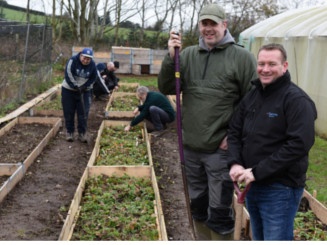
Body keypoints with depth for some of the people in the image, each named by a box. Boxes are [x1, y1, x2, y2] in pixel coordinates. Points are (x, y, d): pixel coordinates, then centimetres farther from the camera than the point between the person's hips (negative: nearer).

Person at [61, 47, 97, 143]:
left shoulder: (92, 64, -8)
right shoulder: (73, 60, -18)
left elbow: (93, 78, 1)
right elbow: (68, 75, -22)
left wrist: (84, 86, -13)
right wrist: (75, 86, -27)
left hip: (84, 91, 2)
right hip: (69, 90, -2)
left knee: (83, 113, -3)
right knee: (69, 112, 3)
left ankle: (82, 133, 6)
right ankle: (69, 132, 16)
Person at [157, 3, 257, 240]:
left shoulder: (242, 57, -8)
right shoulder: (188, 55, 4)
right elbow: (166, 89, 2)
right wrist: (171, 57, -12)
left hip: (221, 148, -5)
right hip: (191, 146, 5)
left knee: (219, 210, 4)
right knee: (198, 203, 21)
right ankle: (202, 238, 41)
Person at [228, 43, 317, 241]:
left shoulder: (296, 100, -14)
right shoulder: (252, 96, 10)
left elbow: (299, 144, -24)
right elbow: (235, 132, 11)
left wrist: (257, 172, -23)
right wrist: (235, 163, -8)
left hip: (281, 189, -7)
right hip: (251, 186, 8)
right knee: (258, 238, 21)